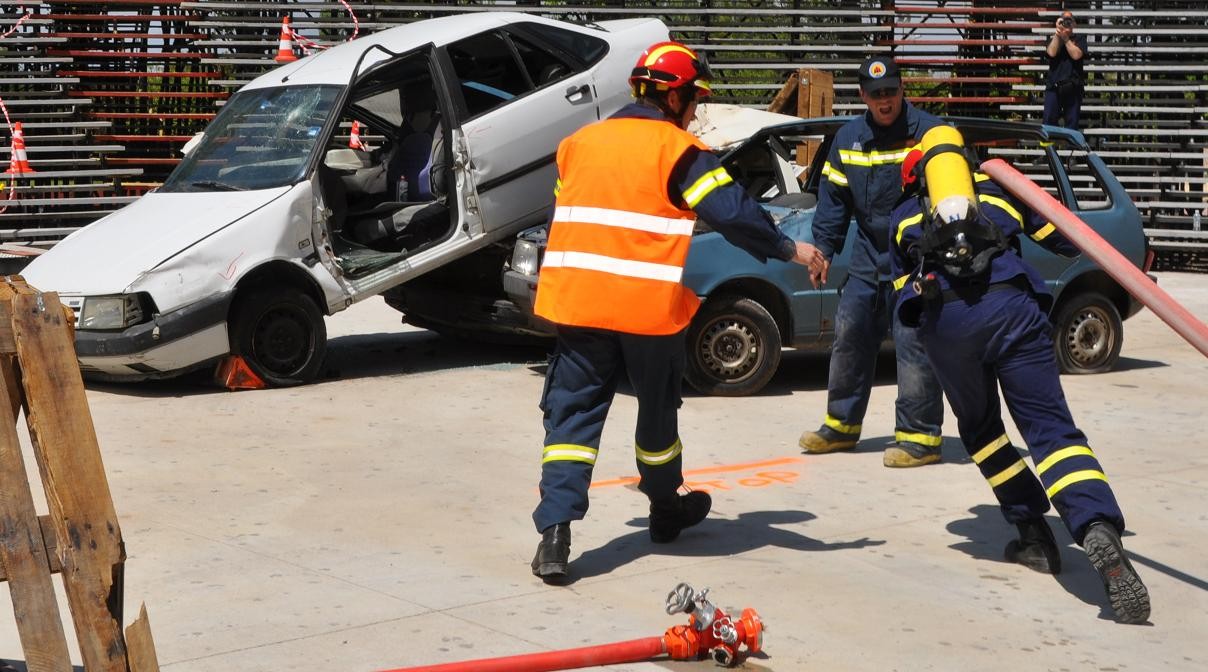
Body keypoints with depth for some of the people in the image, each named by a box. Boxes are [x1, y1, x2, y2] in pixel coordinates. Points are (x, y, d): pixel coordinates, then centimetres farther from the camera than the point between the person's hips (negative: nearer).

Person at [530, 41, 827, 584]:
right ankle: (665, 510, 36)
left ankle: (555, 531, -13)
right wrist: (789, 249, -5)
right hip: (650, 305, -3)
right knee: (657, 406, 17)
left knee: (574, 410, 2)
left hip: (577, 298, 3)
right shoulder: (677, 149, -4)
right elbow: (731, 211, -13)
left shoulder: (579, 142, 13)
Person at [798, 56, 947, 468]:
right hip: (868, 260, 6)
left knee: (913, 343, -9)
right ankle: (841, 424, 23)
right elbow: (834, 197, 15)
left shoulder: (928, 132, -9)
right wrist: (824, 247, 7)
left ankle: (921, 437, -2)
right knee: (850, 334, 9)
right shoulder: (848, 139, 8)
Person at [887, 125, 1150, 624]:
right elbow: (1067, 237, 31)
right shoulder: (1000, 187, 30)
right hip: (1011, 304, -1)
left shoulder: (903, 216, 32)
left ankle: (1034, 535, 19)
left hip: (942, 318, 1)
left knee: (979, 428, 24)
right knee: (1051, 427, -5)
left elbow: (903, 289, 28)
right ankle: (1099, 531, -29)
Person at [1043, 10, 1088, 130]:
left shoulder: (1079, 38, 9)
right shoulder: (1053, 40, 15)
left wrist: (1065, 38, -5)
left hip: (1073, 88, -1)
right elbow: (1052, 53, -5)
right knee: (1049, 121, -5)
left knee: (1072, 123, 0)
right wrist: (1057, 34, -4)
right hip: (1053, 87, 1)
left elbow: (1076, 55, -7)